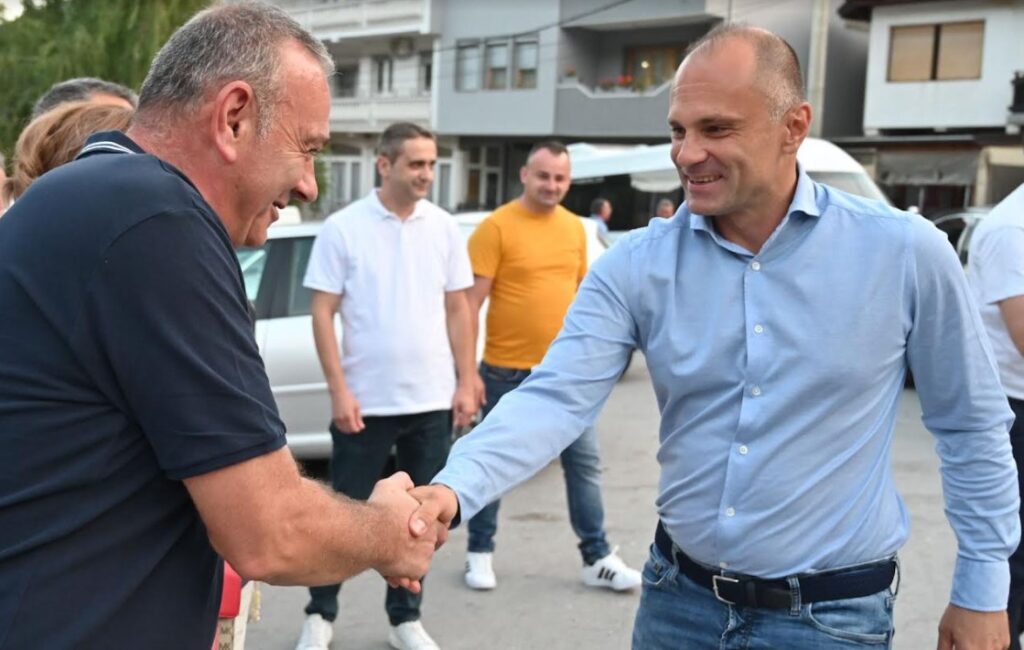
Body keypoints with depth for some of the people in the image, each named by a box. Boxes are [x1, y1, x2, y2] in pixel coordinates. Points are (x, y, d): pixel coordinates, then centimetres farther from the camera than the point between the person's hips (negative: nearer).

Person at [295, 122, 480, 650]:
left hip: (432, 399, 3)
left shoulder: (444, 228, 4)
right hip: (366, 400, -3)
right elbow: (322, 313, -5)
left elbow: (457, 310, 9)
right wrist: (339, 390, -11)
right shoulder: (343, 227, -5)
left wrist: (466, 382, 4)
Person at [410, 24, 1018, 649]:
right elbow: (557, 399, -16)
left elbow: (972, 426, 0)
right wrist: (454, 489, -33)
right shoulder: (636, 266, -7)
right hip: (678, 597, 3)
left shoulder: (904, 252, -10)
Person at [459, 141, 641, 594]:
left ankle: (598, 559, 17)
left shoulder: (574, 227, 7)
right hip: (508, 370, -5)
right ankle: (480, 553, 23)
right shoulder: (496, 227, -10)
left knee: (585, 462, 7)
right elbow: (471, 301, -11)